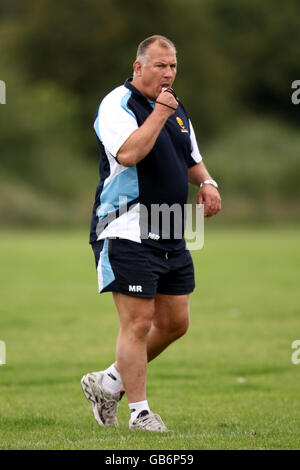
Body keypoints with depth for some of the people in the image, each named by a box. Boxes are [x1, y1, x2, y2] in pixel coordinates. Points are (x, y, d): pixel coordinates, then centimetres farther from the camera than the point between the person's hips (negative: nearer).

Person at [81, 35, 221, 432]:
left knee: (175, 322, 9)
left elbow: (192, 159, 27)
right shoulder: (116, 105, -9)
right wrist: (159, 113, -21)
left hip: (171, 239, 9)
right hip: (127, 233, -8)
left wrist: (207, 183, 6)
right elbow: (128, 154, -26)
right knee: (138, 323, -7)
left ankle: (109, 383, 23)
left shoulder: (176, 108, 17)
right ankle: (140, 411, 3)